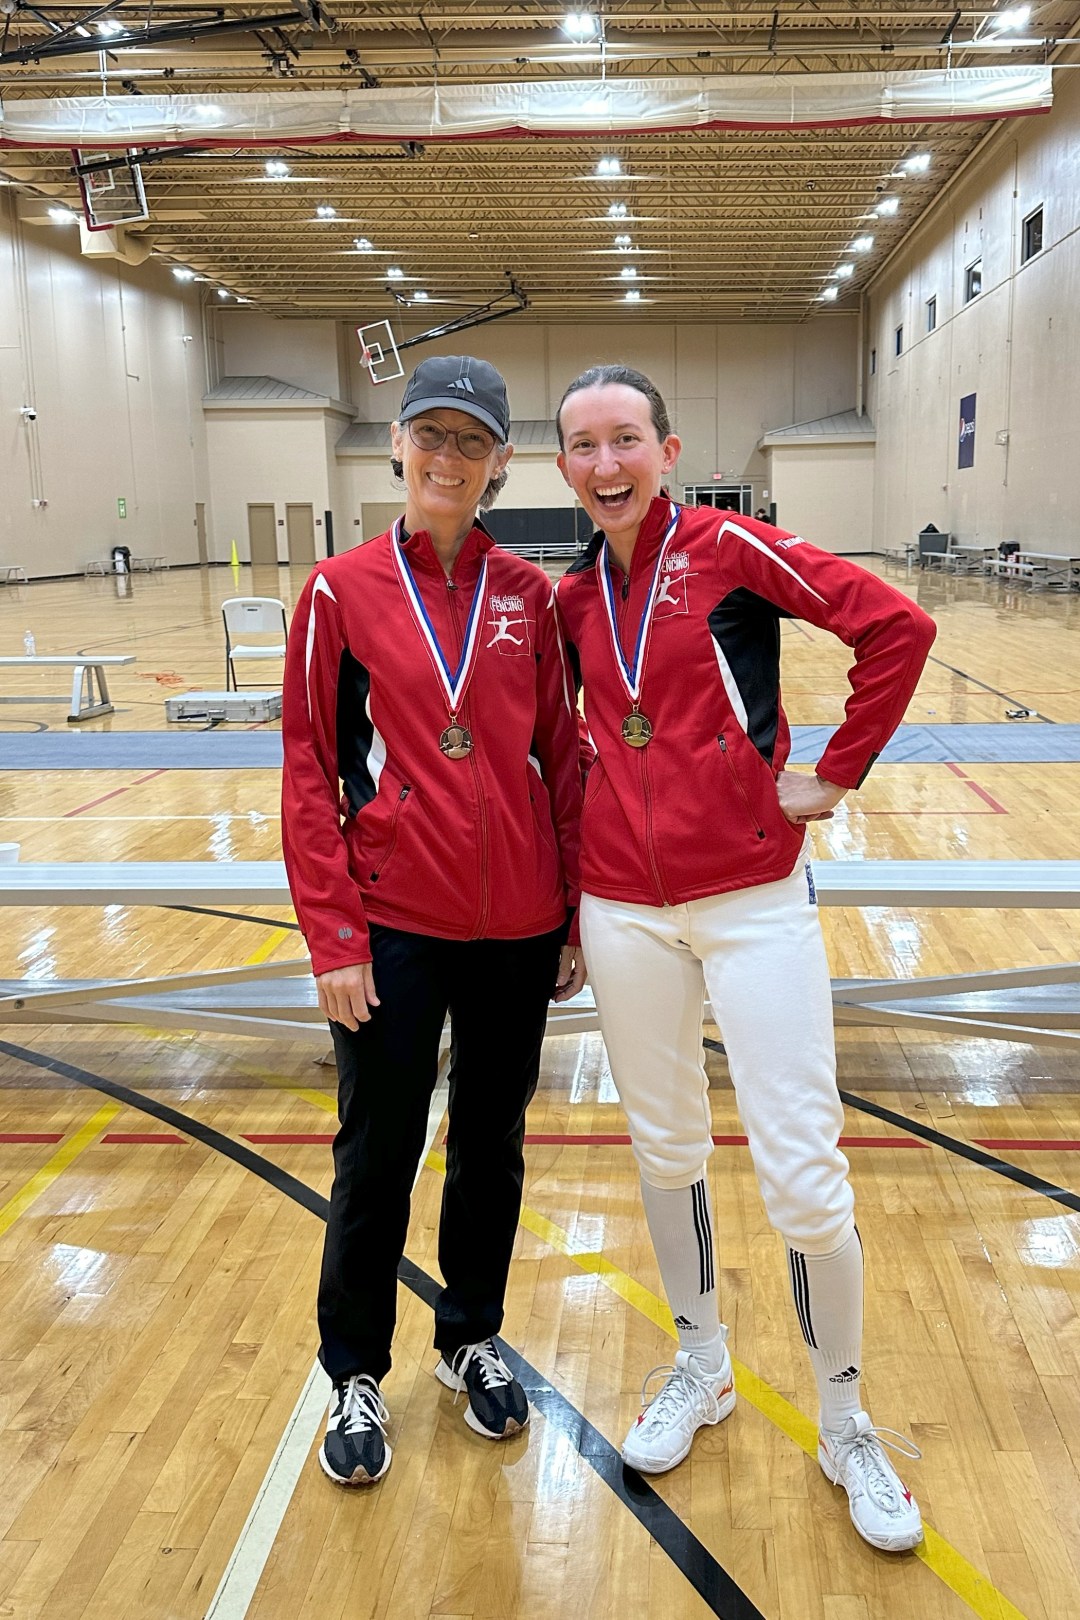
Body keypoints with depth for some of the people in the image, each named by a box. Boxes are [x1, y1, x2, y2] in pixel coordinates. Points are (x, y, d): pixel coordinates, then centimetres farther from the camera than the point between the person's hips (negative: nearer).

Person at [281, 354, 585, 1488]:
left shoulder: (528, 595, 2)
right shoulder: (342, 592, -4)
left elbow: (561, 757, 5)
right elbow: (309, 772, -4)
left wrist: (577, 914, 4)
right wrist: (332, 938, -9)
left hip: (518, 926, 3)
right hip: (393, 927, -2)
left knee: (491, 1143, 16)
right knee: (376, 1160, 10)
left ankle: (471, 1338, 40)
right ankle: (354, 1374, 32)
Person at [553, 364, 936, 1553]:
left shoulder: (731, 549, -7)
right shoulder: (575, 597, 8)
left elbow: (896, 627, -12)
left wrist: (835, 776, -9)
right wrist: (566, 899, 11)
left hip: (752, 898, -4)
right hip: (624, 908, 5)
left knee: (804, 1178, -1)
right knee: (665, 1149, 16)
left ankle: (845, 1428, 22)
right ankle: (699, 1368, 39)